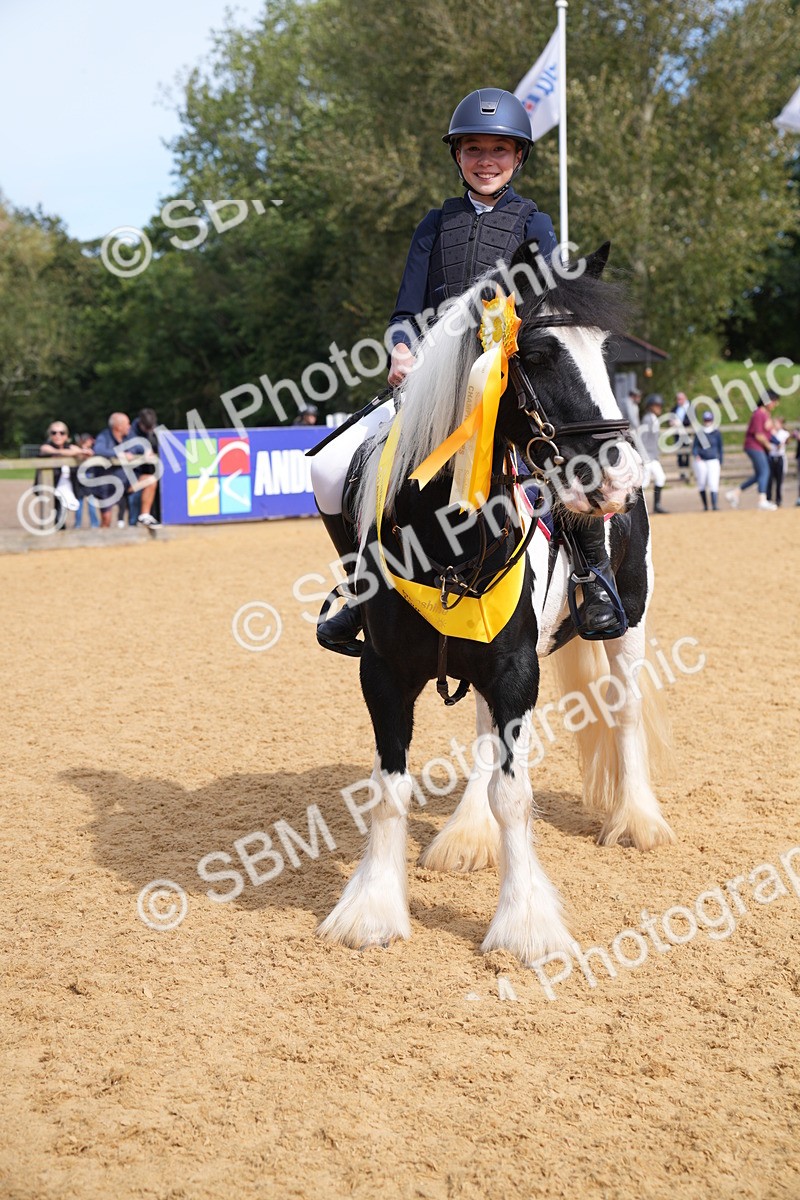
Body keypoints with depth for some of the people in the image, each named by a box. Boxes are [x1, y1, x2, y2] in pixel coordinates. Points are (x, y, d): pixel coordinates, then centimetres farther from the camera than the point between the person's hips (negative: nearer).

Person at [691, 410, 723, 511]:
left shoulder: (716, 433, 5)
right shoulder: (699, 433, 6)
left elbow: (720, 448, 11)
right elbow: (695, 446, 3)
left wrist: (720, 463, 9)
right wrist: (695, 455, -18)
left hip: (713, 461, -2)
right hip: (700, 461, 2)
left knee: (713, 483, -15)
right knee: (701, 484, 4)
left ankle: (714, 505, -21)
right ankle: (705, 506, 17)